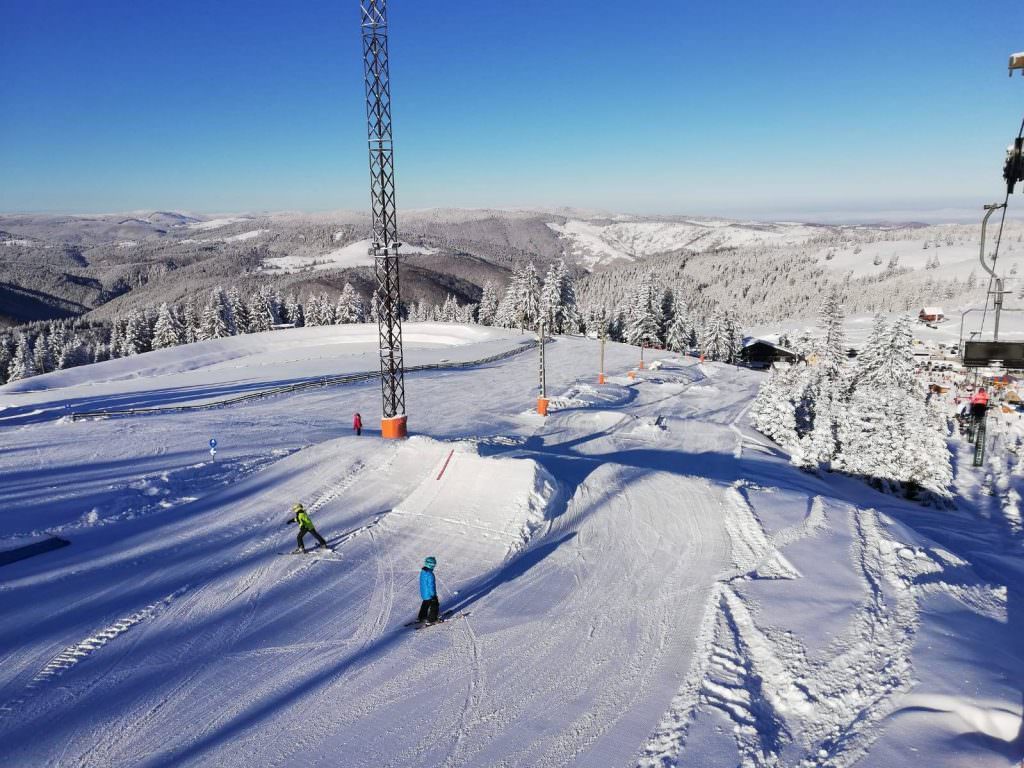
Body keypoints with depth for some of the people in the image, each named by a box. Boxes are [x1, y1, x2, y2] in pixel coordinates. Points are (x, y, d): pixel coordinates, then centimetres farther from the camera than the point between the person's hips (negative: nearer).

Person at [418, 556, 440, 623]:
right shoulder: (429, 574, -29)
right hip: (429, 594, -9)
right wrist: (433, 594, -17)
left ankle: (421, 617, 37)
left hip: (423, 593, 9)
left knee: (425, 604, 27)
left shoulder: (422, 571, -1)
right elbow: (431, 585, -26)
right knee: (434, 605, 8)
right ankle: (432, 619, 12)